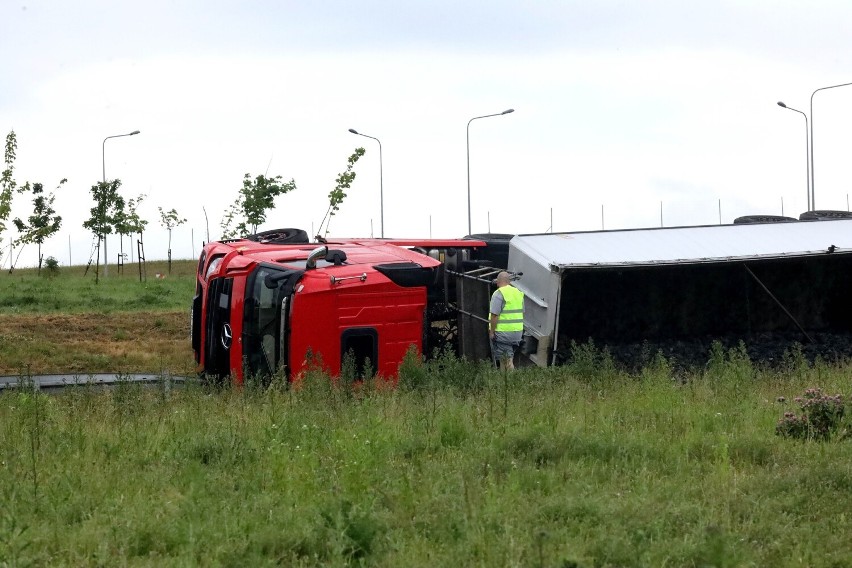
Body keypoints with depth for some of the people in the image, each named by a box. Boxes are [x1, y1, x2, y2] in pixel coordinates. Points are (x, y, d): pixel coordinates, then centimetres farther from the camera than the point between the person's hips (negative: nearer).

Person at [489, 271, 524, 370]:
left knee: (505, 359, -4)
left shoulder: (499, 294, -13)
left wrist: (491, 332, -12)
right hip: (518, 332, 7)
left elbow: (495, 315, -18)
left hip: (503, 332, -7)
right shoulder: (518, 293, 13)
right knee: (509, 357, 16)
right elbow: (522, 313, 19)